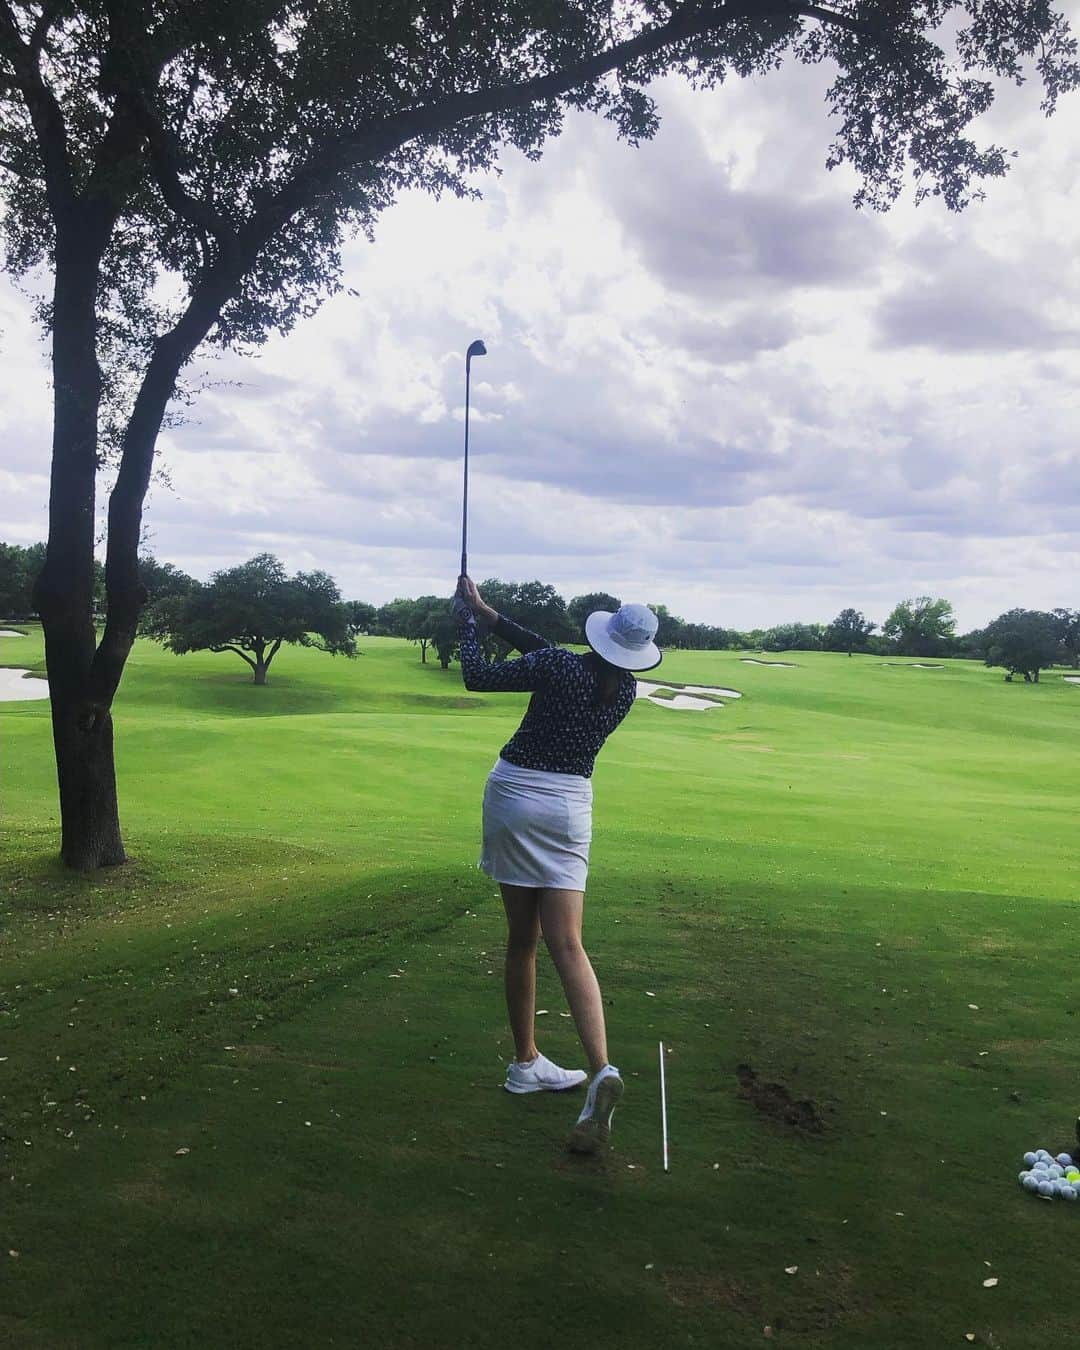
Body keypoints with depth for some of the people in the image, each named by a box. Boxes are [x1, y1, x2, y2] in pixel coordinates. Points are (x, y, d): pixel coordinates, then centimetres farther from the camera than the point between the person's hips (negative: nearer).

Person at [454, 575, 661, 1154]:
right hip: (568, 805, 2)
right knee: (566, 944, -4)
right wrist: (490, 615, 13)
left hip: (512, 794, -2)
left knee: (521, 937, 10)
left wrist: (468, 617, 10)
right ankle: (601, 1069, -21)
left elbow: (478, 676, -4)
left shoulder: (558, 668, -10)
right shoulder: (626, 690, 5)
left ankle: (526, 1062, 22)